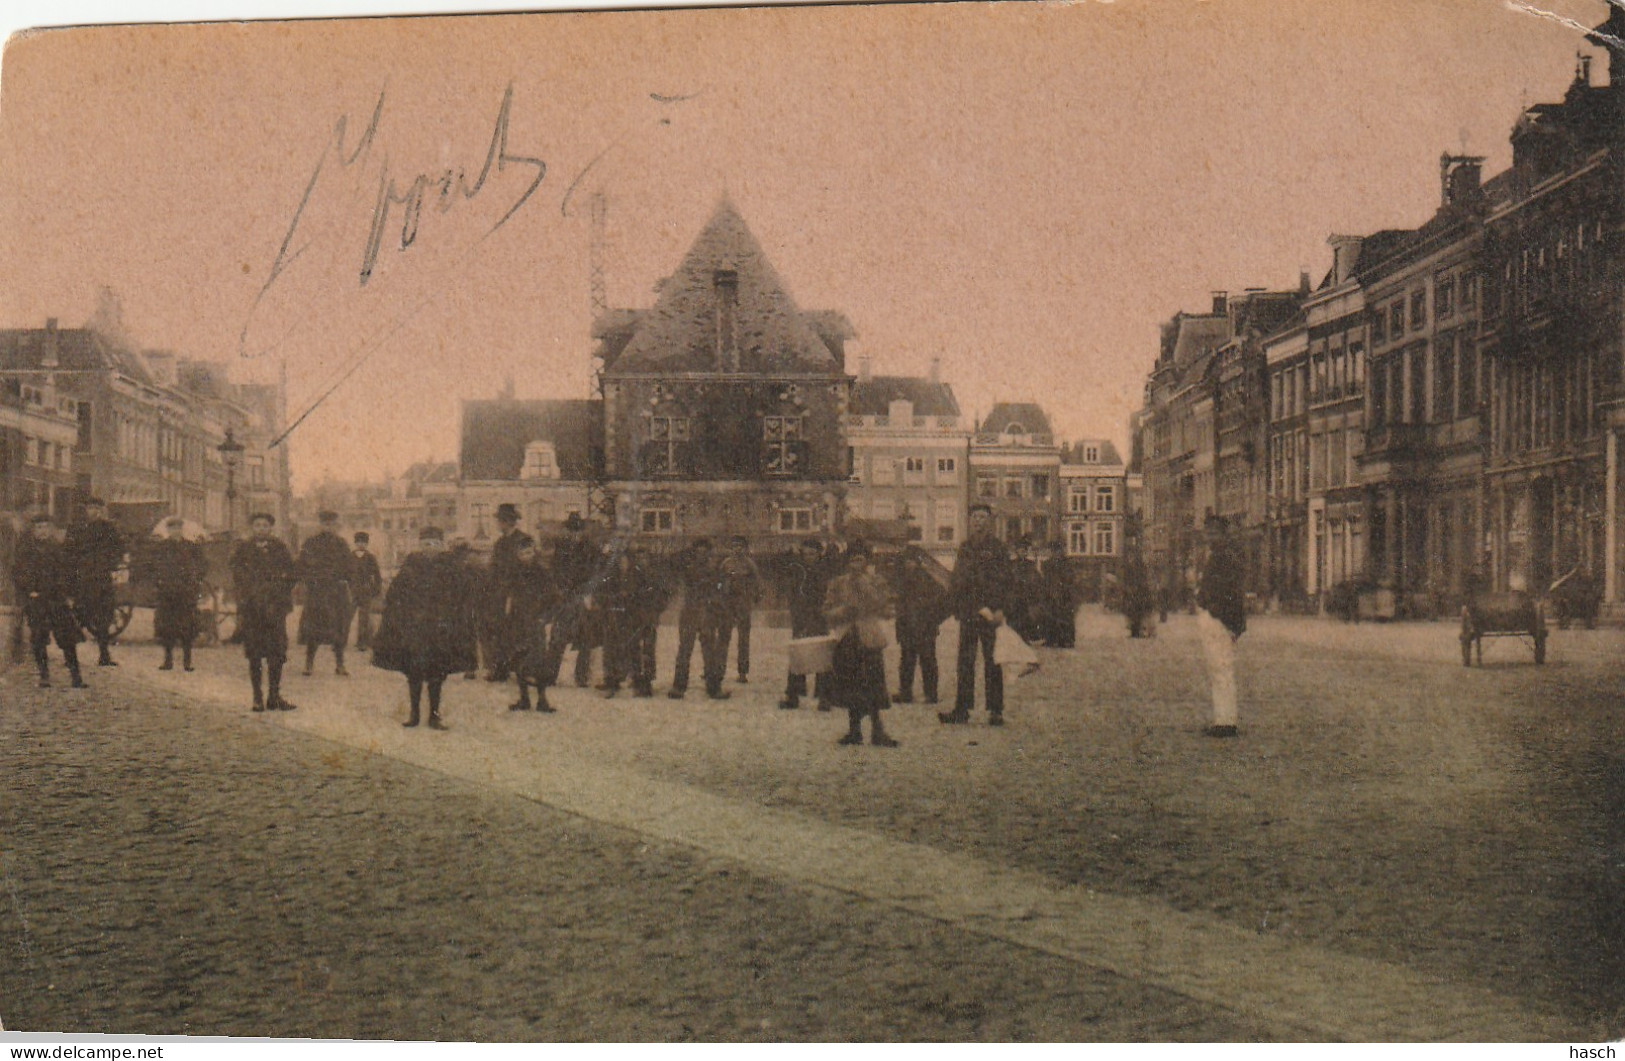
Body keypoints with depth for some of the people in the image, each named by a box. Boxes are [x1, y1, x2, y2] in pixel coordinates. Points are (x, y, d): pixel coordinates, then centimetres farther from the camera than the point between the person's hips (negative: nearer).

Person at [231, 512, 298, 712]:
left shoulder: (279, 549, 14)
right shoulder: (241, 550, 11)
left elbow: (293, 574, 12)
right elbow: (238, 579, 5)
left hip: (275, 607, 1)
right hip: (251, 608, -1)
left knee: (277, 654, -4)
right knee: (254, 655, -2)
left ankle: (275, 697, 3)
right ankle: (258, 698, 3)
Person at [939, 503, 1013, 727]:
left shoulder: (997, 548, 0)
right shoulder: (965, 548, 16)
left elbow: (1004, 581, -5)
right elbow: (956, 580, 18)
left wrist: (999, 609, -14)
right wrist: (955, 606, 9)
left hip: (990, 613, -5)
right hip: (967, 613, 5)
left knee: (992, 661, -1)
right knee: (965, 661, 5)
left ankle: (996, 710, 4)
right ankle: (962, 709, 8)